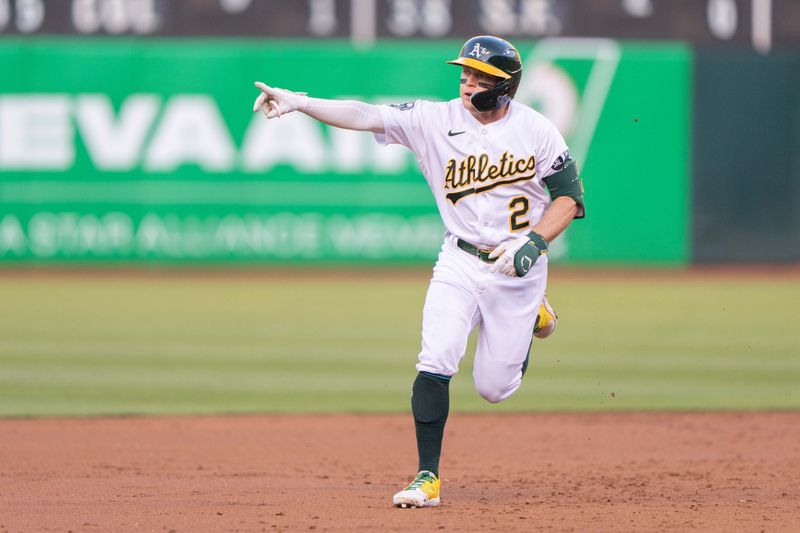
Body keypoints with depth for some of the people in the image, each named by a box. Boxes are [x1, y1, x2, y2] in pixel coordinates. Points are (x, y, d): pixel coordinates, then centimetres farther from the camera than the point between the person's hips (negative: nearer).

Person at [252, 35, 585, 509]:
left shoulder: (538, 131, -9)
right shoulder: (437, 120, -7)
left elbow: (569, 196, -5)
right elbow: (367, 116, -16)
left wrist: (533, 242, -21)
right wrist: (299, 103, -28)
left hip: (519, 269, -1)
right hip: (460, 262, 1)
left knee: (493, 389, 5)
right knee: (436, 363, -19)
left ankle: (533, 318, 36)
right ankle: (428, 478, -11)